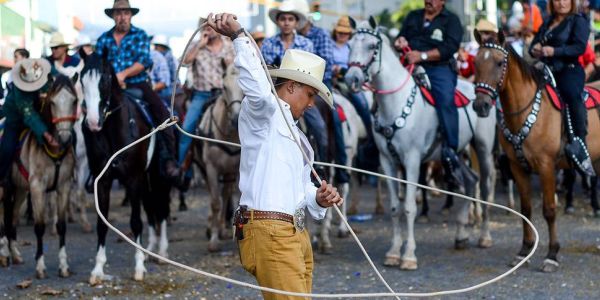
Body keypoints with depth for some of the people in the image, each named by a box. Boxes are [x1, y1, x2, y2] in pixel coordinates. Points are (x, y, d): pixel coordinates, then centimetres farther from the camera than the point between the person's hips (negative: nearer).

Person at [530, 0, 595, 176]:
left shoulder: (578, 21, 0)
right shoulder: (547, 22, 20)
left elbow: (580, 47, -14)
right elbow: (534, 43, 24)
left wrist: (555, 51, -25)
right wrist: (534, 49, -1)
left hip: (569, 70, -8)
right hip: (546, 71, 8)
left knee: (573, 95, -36)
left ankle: (580, 149, -38)